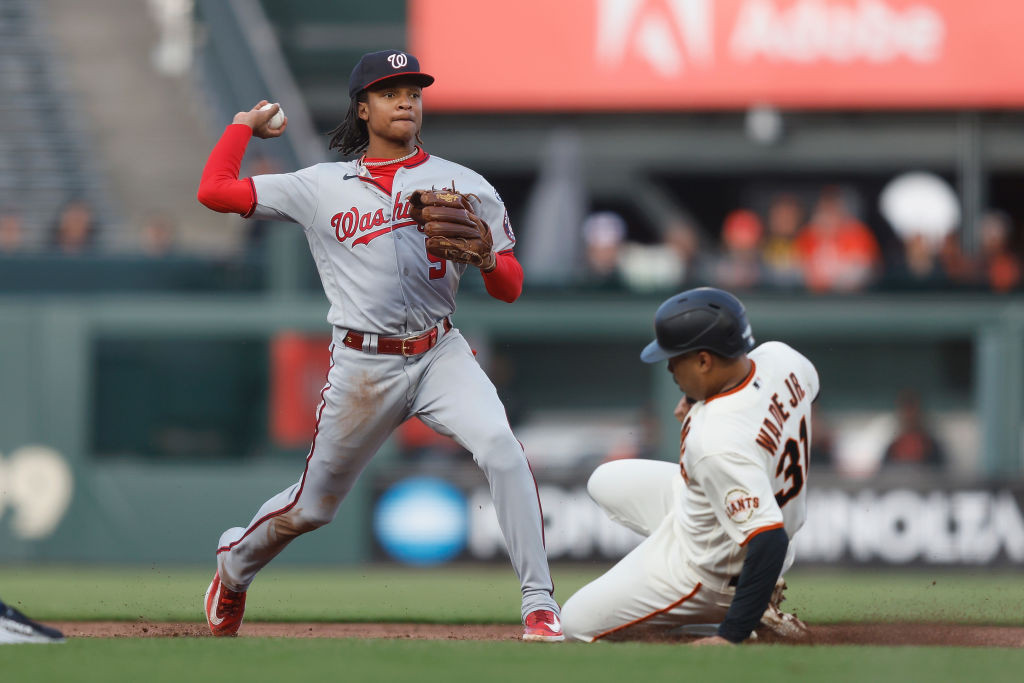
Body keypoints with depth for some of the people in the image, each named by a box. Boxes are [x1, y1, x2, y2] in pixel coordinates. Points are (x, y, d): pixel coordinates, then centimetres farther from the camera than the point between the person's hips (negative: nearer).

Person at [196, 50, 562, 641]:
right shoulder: (322, 187, 7)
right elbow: (214, 191, 3)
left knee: (500, 447, -27)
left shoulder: (464, 186, 7)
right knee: (313, 507, 10)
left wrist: (485, 256, -18)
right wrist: (244, 125, 16)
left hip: (441, 354, 0)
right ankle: (236, 563, 43)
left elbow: (511, 288, 4)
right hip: (362, 367, 0)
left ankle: (540, 605, -25)